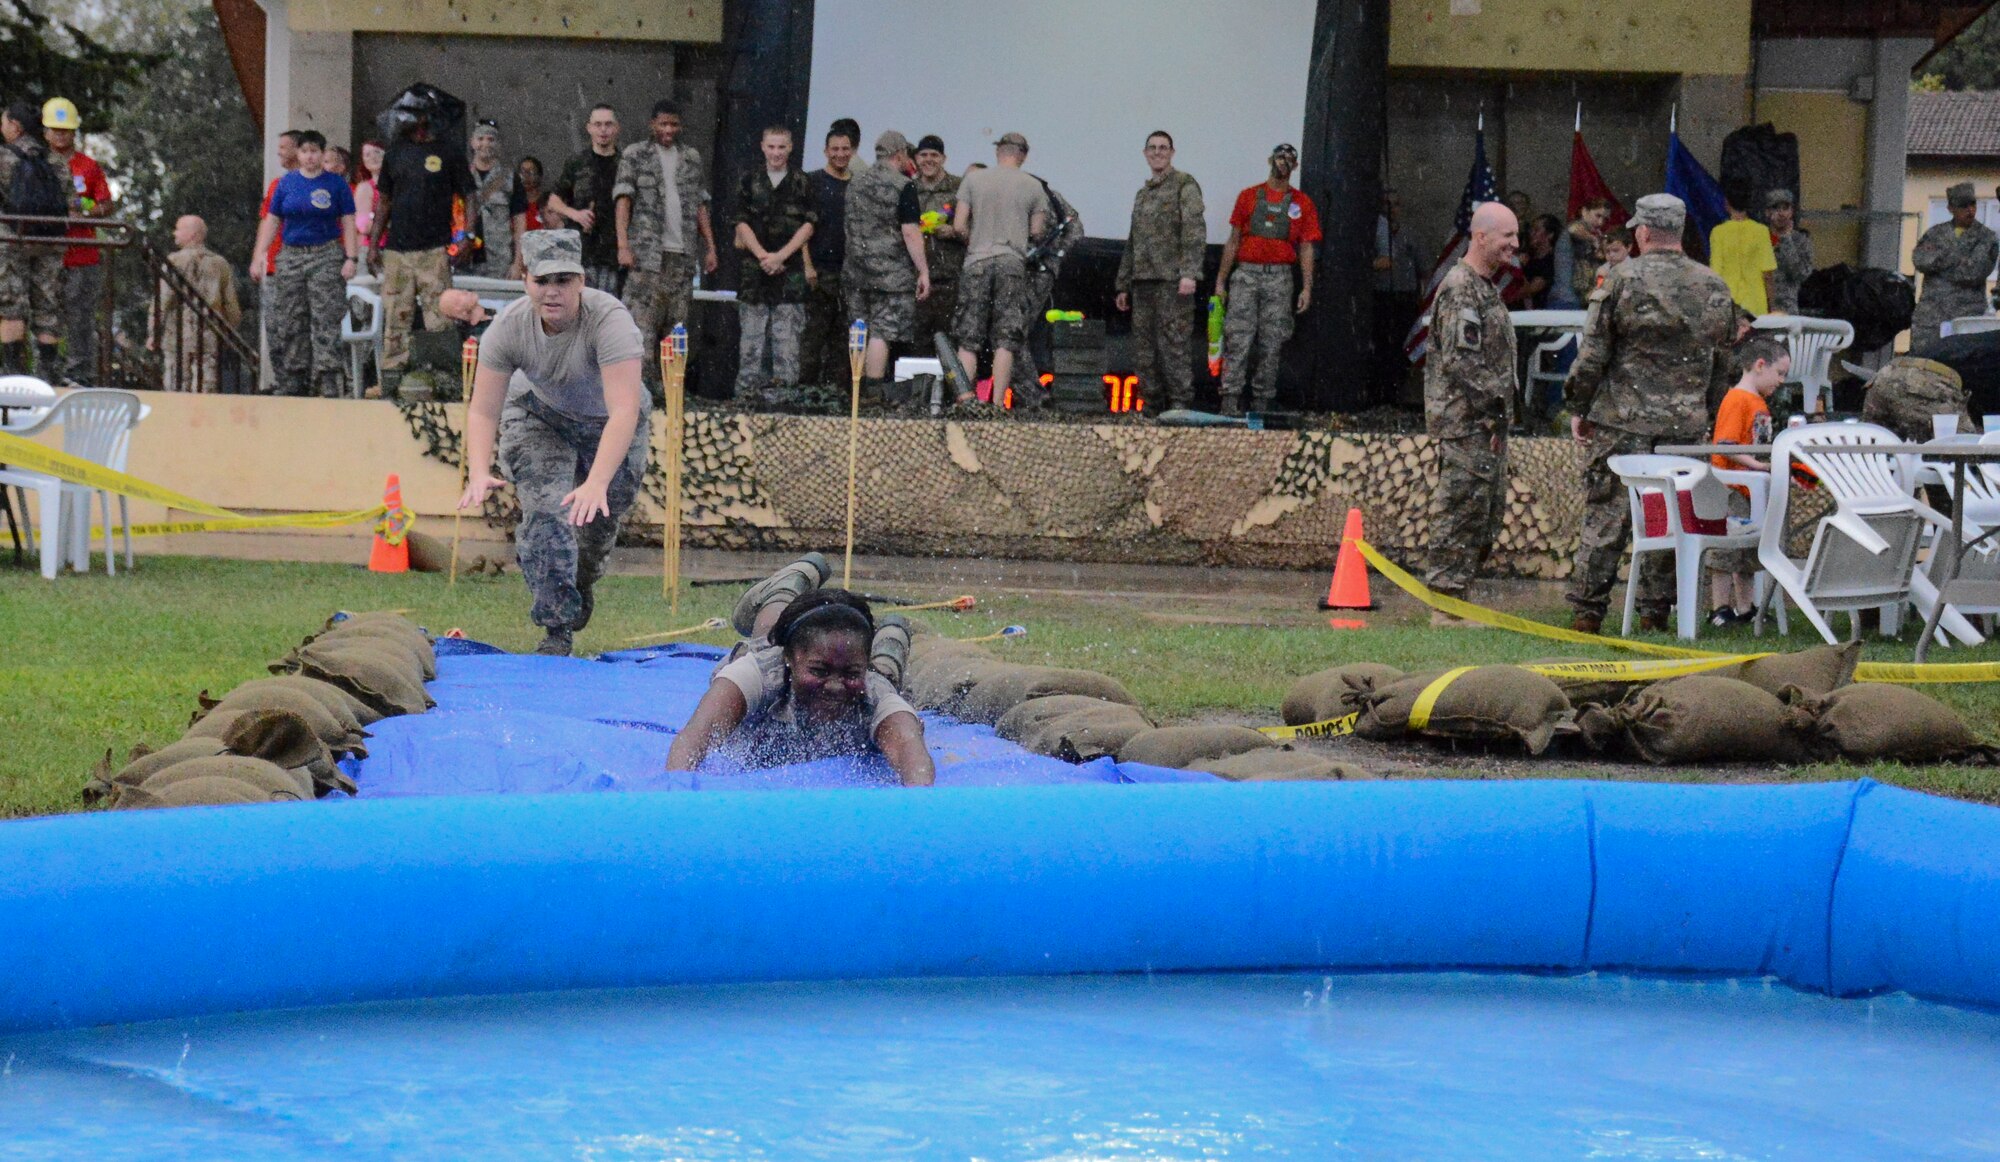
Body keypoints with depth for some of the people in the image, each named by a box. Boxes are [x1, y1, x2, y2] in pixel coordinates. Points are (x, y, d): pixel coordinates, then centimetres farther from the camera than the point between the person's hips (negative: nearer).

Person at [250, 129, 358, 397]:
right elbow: (271, 221, 11)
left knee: (326, 323, -9)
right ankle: (292, 383, 11)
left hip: (326, 256, -3)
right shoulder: (287, 183, 9)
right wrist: (256, 258, 5)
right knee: (288, 324, 4)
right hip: (291, 257, 3)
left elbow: (348, 223, 1)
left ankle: (329, 382, -11)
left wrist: (350, 259, -9)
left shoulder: (336, 184, 3)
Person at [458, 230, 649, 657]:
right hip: (542, 417, 1)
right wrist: (478, 472, -45)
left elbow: (624, 412, -47)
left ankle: (582, 585, 42)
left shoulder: (609, 319, -38)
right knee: (543, 510, -19)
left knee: (599, 520, 6)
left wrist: (596, 483, -59)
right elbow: (483, 410, -26)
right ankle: (557, 628, -7)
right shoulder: (508, 326, -26)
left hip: (609, 426, -1)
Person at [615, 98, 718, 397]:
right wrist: (623, 246, -12)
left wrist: (710, 247, 12)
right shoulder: (634, 155, 5)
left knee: (677, 324, 4)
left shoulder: (692, 157, 17)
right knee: (642, 323, -10)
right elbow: (623, 200, -2)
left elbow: (701, 205, 18)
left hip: (683, 254, 4)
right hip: (647, 252, -4)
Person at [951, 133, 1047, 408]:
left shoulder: (973, 179, 4)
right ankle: (997, 404, -5)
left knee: (968, 338, 4)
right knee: (1005, 341, 1)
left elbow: (960, 225, 1)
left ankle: (964, 396, -8)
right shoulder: (1033, 186, 4)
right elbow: (1036, 231, 4)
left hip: (977, 262, 1)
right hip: (1013, 262, 0)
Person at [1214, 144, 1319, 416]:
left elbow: (1306, 248, 8)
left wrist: (1307, 288, -1)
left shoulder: (1302, 203, 10)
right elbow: (1233, 241, 12)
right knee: (1238, 340, -10)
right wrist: (1221, 281, 6)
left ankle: (1262, 404, 5)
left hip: (1279, 278, 1)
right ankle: (1230, 401, -14)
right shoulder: (1248, 196, 11)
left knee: (1270, 344, 0)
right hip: (1246, 273, -1)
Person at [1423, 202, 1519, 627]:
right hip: (1464, 421, -10)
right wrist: (1492, 408, -19)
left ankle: (1455, 597, 19)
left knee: (1488, 513, 13)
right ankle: (1448, 607, -5)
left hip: (1487, 423, 10)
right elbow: (1461, 360, -21)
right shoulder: (1460, 288, -14)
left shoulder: (1485, 287, 19)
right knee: (1461, 511, -8)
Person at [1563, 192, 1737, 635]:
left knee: (1605, 514, 1)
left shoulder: (1623, 280, -7)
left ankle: (1587, 611, 3)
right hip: (1685, 426, 4)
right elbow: (1722, 364, 14)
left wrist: (1579, 408, 5)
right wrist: (1709, 417, 23)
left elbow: (1592, 354, -6)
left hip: (1622, 421, -3)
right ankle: (1655, 611, 13)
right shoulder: (1715, 288, 7)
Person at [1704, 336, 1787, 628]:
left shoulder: (1760, 403, 16)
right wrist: (1756, 465, -26)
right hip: (1732, 489, -10)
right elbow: (1724, 445, -22)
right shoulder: (1736, 400, -13)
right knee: (1727, 549, -6)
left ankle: (1745, 609, 23)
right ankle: (1719, 610, -1)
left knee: (1750, 554, 15)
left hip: (1754, 489, 10)